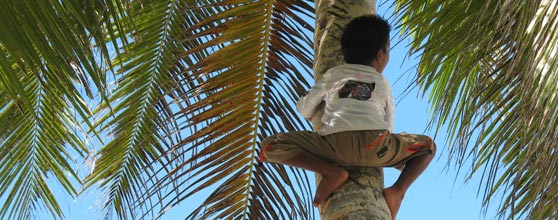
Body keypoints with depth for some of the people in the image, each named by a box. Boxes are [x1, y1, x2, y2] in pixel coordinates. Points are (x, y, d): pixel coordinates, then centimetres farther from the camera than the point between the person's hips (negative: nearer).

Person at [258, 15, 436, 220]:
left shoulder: (333, 74, 26)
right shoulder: (383, 84, 28)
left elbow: (305, 110, 28)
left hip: (335, 143, -2)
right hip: (375, 146, 2)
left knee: (271, 146, 10)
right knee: (428, 146, 28)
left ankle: (330, 172, -13)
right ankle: (398, 189, -1)